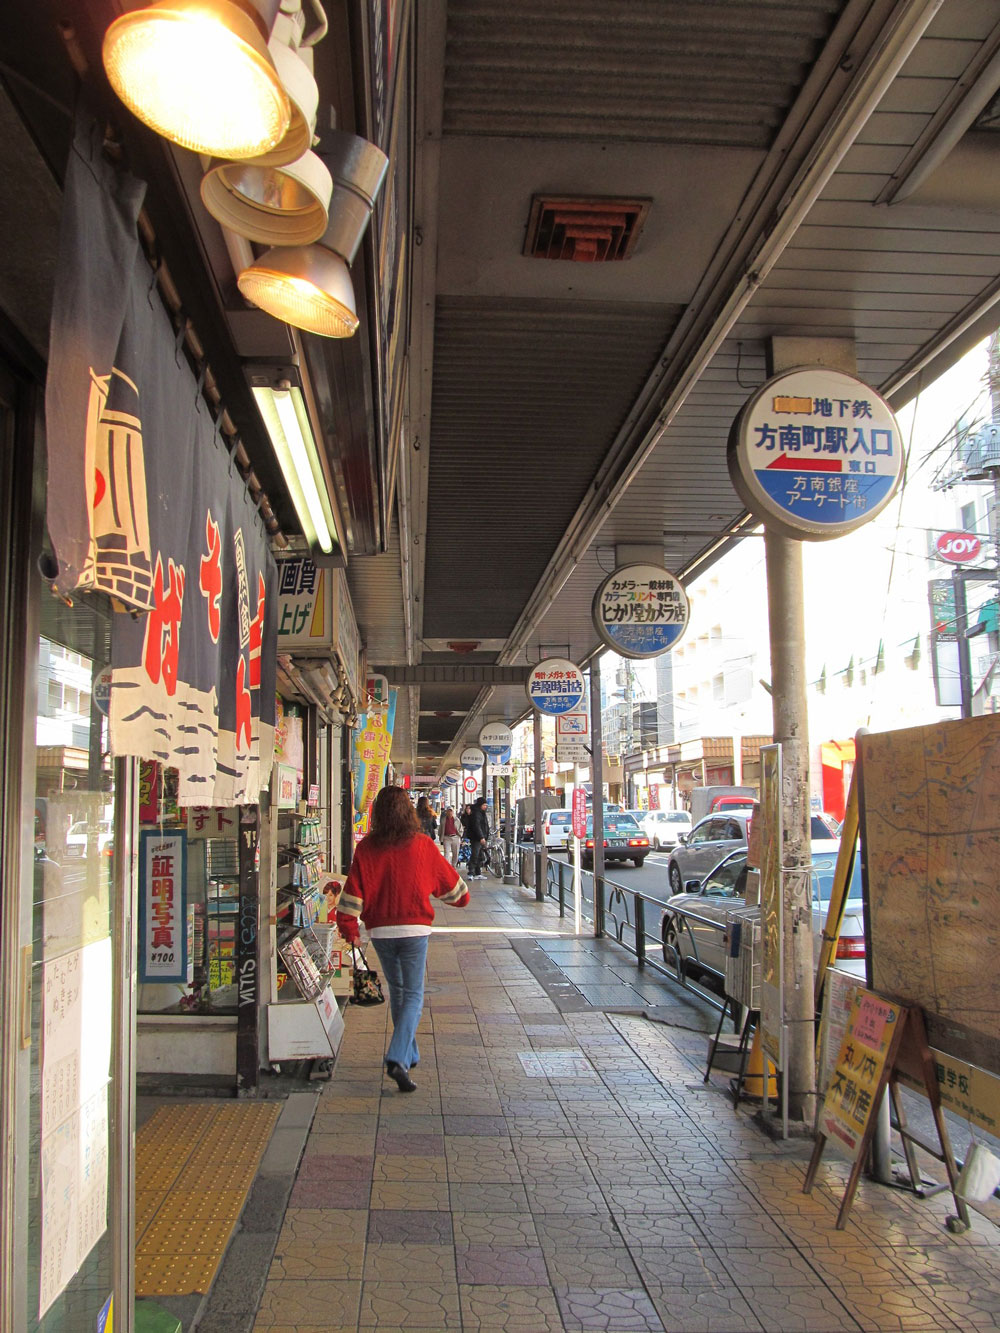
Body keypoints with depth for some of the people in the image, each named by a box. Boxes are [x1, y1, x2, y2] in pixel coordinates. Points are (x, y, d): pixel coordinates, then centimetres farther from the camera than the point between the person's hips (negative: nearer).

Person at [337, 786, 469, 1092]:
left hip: (380, 930, 2)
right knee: (413, 995, 3)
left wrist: (349, 926, 2)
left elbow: (354, 890, -6)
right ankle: (398, 1059, -15)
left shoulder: (366, 848, -4)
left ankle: (409, 1055, 29)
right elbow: (449, 881, 7)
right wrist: (461, 897, 27)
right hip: (414, 929, -2)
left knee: (397, 991, 19)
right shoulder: (422, 846, -6)